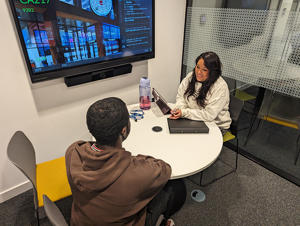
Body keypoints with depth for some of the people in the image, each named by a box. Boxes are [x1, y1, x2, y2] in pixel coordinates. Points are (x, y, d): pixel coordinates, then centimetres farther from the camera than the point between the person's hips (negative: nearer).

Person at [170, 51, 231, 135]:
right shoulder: (191, 76, -3)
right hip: (193, 119, 5)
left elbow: (209, 115, -25)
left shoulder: (221, 87, -22)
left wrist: (184, 113, -30)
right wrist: (178, 109, -19)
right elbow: (180, 96, 3)